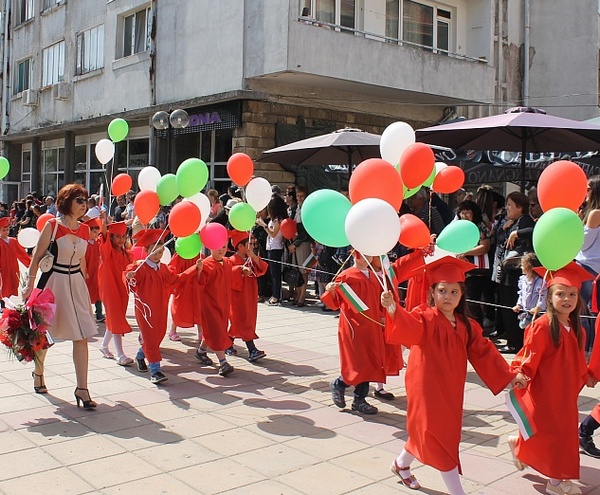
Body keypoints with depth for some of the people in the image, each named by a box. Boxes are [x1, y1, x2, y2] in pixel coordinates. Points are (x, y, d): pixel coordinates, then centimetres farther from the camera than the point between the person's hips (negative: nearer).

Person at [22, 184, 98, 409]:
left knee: (82, 336, -5)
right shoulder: (52, 225, -8)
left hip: (77, 284, 4)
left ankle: (82, 388, -2)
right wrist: (30, 285, -11)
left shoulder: (85, 230, 6)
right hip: (53, 281, -4)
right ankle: (38, 371, 39)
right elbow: (37, 257, -6)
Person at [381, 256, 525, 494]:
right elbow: (408, 325, -35)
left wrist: (509, 375, 7)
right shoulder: (425, 318, -14)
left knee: (428, 432, 21)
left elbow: (484, 353, 11)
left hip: (451, 389, 7)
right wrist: (392, 307, -56)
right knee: (439, 438, -4)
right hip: (428, 388, -7)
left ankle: (401, 463, 46)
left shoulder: (467, 326, 5)